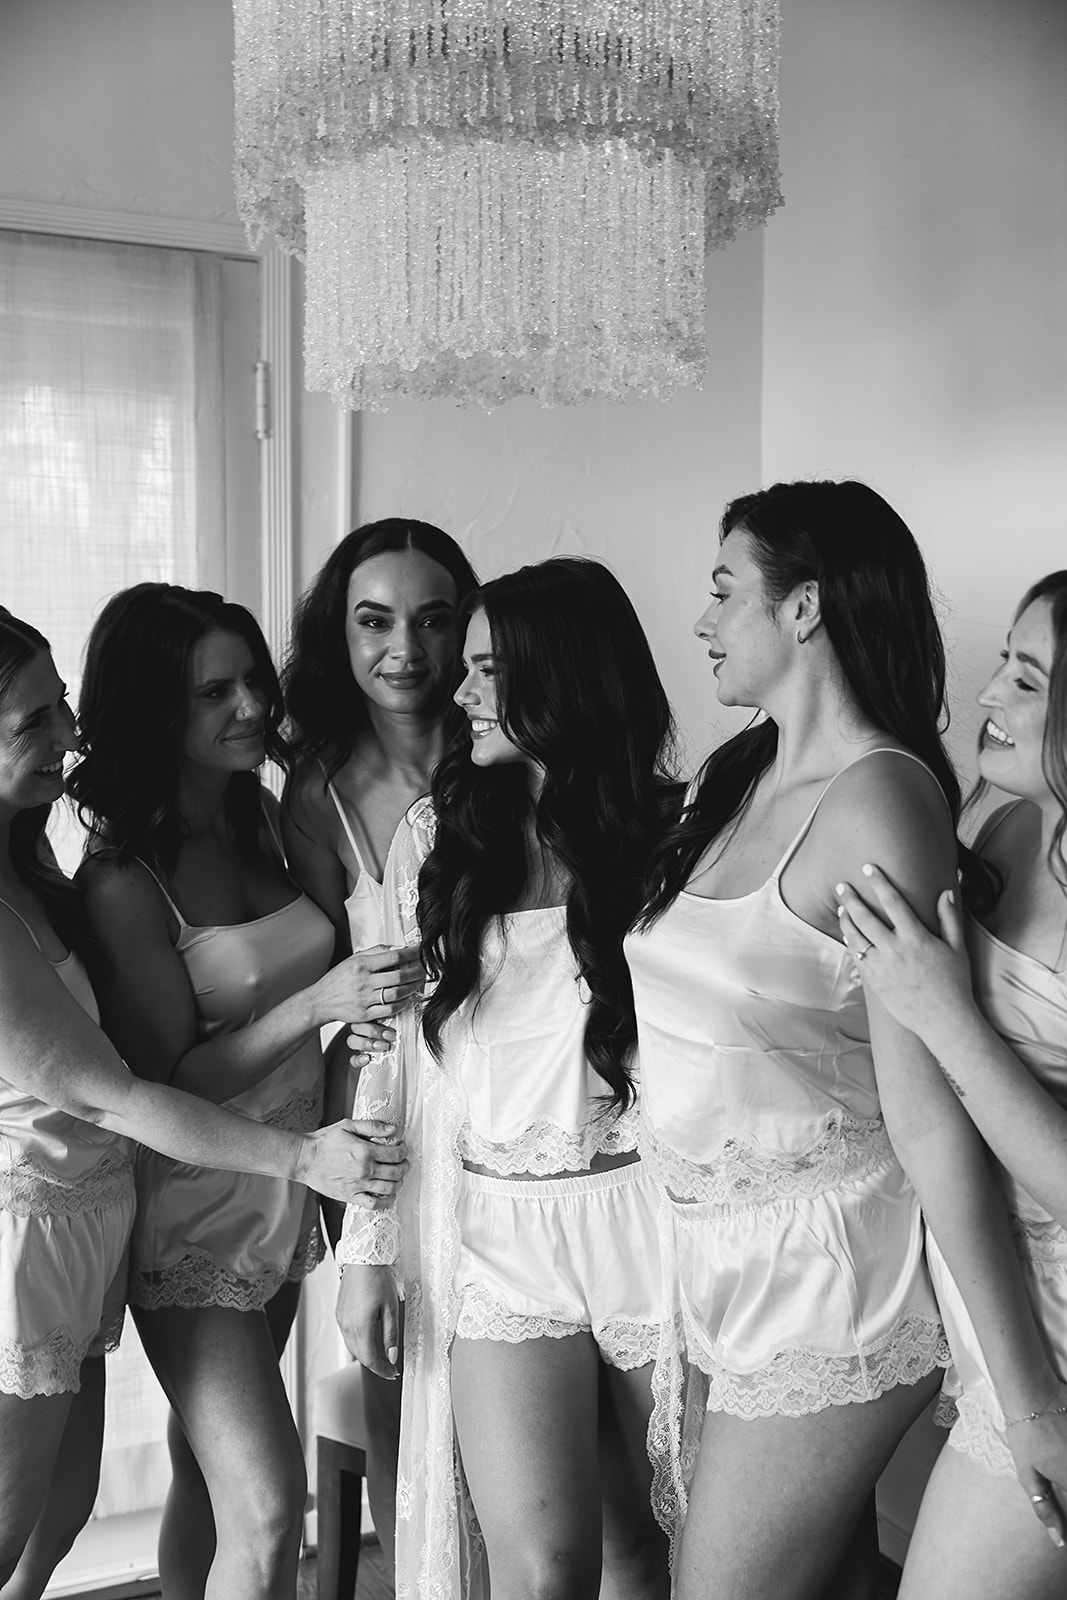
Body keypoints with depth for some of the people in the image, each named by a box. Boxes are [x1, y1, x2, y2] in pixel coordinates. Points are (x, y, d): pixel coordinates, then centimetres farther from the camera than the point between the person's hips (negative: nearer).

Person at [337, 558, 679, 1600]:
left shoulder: (665, 832, -2)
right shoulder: (434, 835, 3)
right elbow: (391, 1053, 4)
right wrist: (366, 1254, 3)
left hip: (647, 1212, 0)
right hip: (498, 1231, 1)